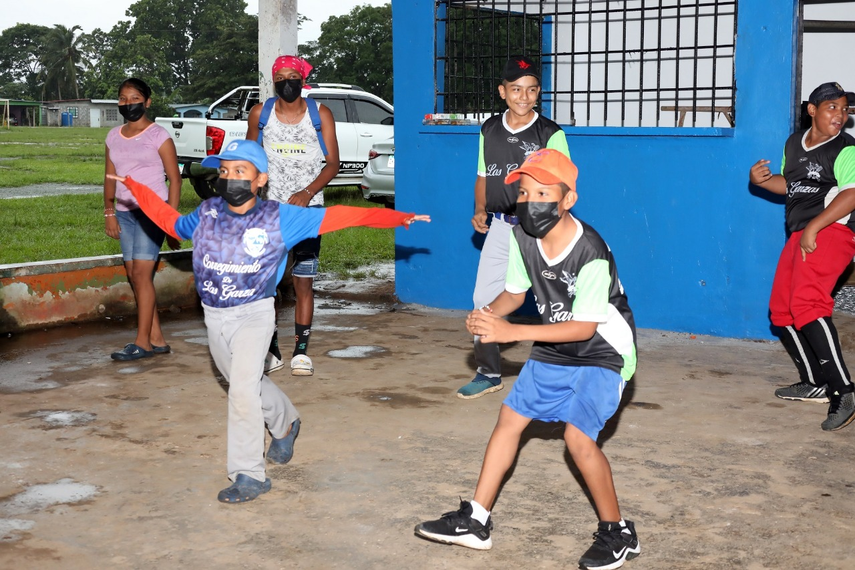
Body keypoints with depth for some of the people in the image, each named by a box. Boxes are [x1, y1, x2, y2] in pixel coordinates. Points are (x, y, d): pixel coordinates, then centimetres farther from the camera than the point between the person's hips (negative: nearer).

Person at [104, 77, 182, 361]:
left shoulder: (158, 135, -4)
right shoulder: (114, 137, 12)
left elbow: (174, 178, -5)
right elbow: (110, 177, 17)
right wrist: (109, 212, 9)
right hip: (125, 213, 6)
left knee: (141, 273, -11)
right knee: (135, 277, 5)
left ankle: (142, 342, -5)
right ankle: (157, 339, 11)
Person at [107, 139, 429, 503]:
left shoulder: (279, 218, -12)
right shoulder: (207, 213, -1)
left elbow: (335, 216, -13)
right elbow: (171, 222, 20)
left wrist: (396, 218, -15)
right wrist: (133, 186, 20)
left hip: (254, 314, -5)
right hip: (214, 316, 5)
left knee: (243, 389, -17)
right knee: (248, 382, 22)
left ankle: (248, 475, -8)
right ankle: (285, 423, 51)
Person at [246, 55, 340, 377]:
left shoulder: (319, 114, 1)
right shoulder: (260, 115, 5)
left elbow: (333, 163, -1)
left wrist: (308, 192, -16)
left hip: (308, 207, -1)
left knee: (303, 282, -1)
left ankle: (301, 353, 5)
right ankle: (271, 352, 4)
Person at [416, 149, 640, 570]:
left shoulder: (592, 253, -31)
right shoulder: (521, 238, -10)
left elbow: (584, 327, -28)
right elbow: (515, 293, 4)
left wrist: (511, 332, -34)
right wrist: (488, 314, -19)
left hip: (602, 353, -7)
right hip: (554, 350, 7)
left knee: (578, 436, -21)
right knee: (510, 417, 8)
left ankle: (618, 534, -1)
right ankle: (475, 521, 19)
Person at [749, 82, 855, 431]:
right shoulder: (793, 144, 14)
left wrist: (813, 229, -27)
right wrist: (761, 180, 7)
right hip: (800, 236, 9)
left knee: (806, 302, -27)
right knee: (781, 309, 14)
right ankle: (815, 384, 28)